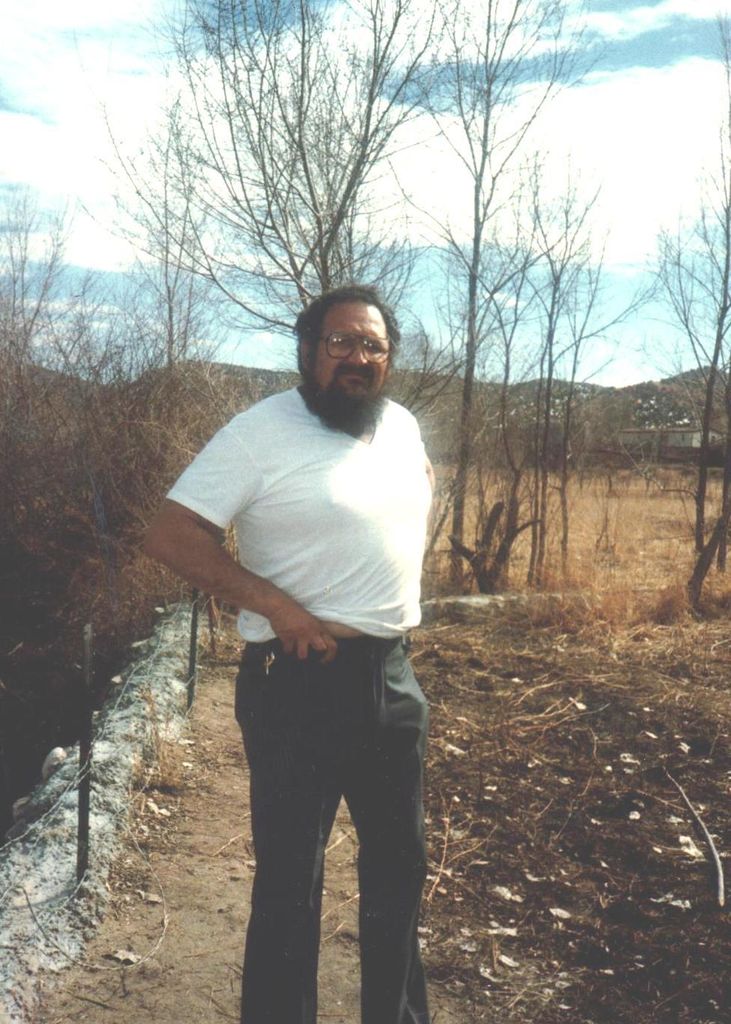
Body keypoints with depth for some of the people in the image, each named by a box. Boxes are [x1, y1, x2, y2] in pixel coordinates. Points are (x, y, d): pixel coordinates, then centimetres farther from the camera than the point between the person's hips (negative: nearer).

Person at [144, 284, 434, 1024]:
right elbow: (170, 535, -18)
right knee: (289, 881, 5)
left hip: (392, 678, 8)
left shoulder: (402, 427, 6)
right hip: (300, 683, -7)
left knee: (398, 867, 22)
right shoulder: (261, 432, -14)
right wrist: (279, 607, -24)